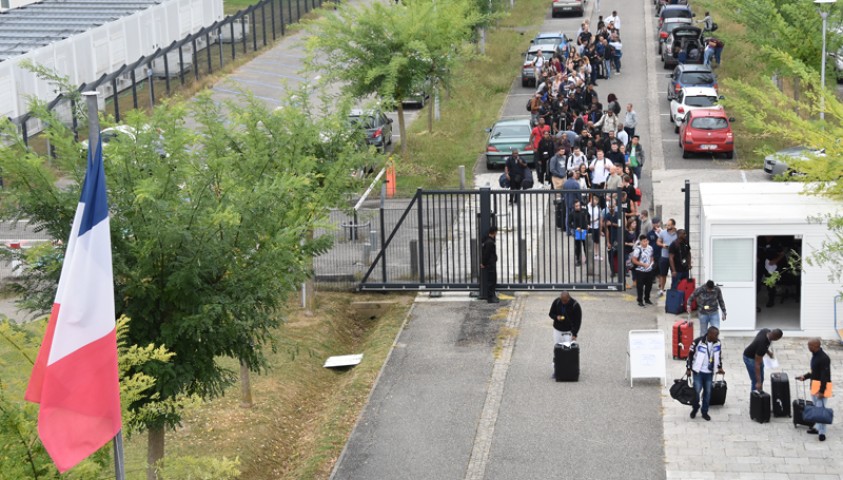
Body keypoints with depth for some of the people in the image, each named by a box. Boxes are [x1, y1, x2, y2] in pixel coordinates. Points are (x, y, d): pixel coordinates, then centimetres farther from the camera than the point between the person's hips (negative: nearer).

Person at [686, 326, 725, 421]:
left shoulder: (717, 343, -4)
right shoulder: (698, 342, -18)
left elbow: (719, 355, 15)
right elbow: (690, 354, -8)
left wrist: (720, 367, 12)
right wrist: (689, 368, -5)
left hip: (709, 372, 4)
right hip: (698, 371, -4)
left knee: (708, 392, 7)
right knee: (696, 391, -5)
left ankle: (704, 412, 21)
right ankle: (695, 408, 20)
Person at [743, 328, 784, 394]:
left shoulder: (767, 331, -18)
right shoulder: (762, 344, -40)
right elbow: (757, 364, -35)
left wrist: (768, 351, 4)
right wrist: (758, 382, -34)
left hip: (757, 355, 9)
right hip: (750, 358, -9)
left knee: (761, 379, 17)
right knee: (756, 382, -7)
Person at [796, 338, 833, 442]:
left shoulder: (824, 358, -21)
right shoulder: (815, 355, 9)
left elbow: (825, 376, -22)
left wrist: (822, 391, -23)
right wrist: (804, 377, 16)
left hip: (822, 386, -10)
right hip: (815, 384, 10)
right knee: (816, 408, 16)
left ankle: (822, 432, -4)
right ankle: (817, 427, 26)